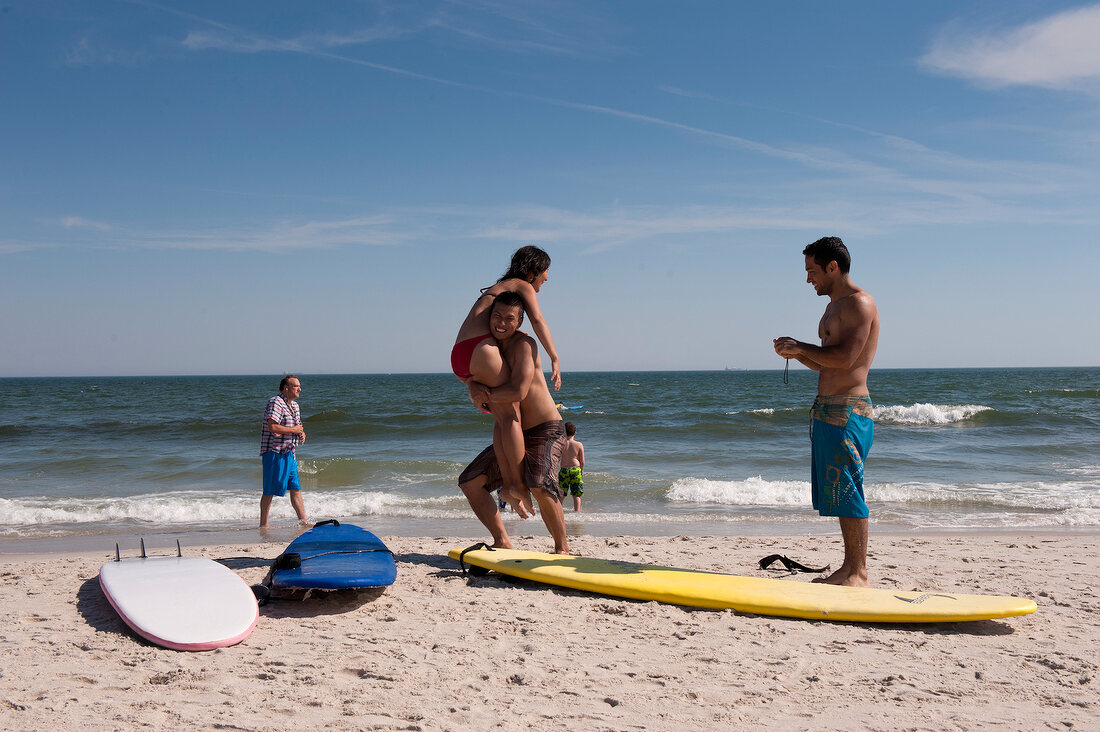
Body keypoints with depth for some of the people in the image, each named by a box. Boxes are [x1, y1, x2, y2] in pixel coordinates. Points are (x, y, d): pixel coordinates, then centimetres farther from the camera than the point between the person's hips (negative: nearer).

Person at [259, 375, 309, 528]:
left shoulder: (294, 405, 16)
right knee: (270, 491, -3)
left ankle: (303, 521, 13)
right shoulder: (275, 402, -14)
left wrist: (302, 434, 7)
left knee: (295, 488, 9)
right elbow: (272, 426, -26)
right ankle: (263, 524, 4)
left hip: (289, 452, 9)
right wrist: (293, 430, -16)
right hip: (274, 452, -9)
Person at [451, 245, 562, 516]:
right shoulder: (524, 286, 9)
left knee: (501, 417, 8)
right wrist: (555, 360, -13)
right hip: (480, 350, -8)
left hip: (458, 358, 8)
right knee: (511, 413, -8)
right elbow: (537, 319, -11)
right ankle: (518, 485, -12)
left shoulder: (497, 289, 33)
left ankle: (508, 486, 2)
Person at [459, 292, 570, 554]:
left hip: (546, 431, -8)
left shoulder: (524, 344, -17)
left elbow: (518, 392, -27)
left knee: (540, 486, -31)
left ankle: (562, 547, -10)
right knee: (470, 482, 3)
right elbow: (474, 380, 4)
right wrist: (474, 388, -21)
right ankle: (502, 543, 12)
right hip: (513, 435, 8)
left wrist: (485, 394, -14)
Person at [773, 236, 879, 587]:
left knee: (848, 492, -8)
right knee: (838, 492, 11)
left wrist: (800, 347, -11)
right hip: (827, 409, 10)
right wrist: (797, 354, 8)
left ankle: (859, 573, -2)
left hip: (848, 410, -10)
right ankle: (849, 568, 17)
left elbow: (844, 358, -22)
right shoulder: (834, 306, 20)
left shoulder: (859, 302, -10)